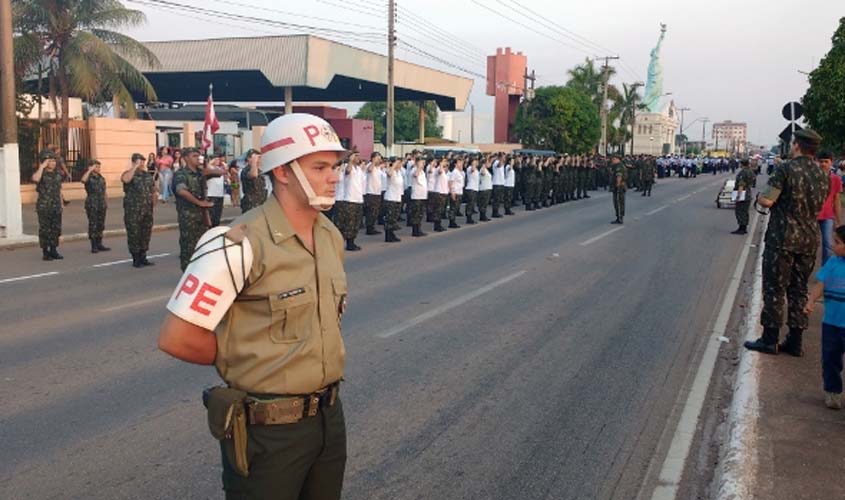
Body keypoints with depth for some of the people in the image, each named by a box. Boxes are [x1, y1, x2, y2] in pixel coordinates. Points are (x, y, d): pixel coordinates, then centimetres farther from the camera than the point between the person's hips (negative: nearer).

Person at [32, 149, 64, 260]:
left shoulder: (58, 173, 9)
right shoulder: (41, 173, -9)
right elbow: (35, 179, -35)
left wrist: (61, 202, 16)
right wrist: (42, 167, -25)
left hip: (56, 207, 6)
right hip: (44, 207, -6)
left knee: (56, 229, 9)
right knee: (45, 230, 0)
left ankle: (53, 251, 19)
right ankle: (45, 253, 6)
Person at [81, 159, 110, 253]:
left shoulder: (101, 178, 11)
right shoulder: (89, 178, -7)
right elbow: (83, 180, -33)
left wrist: (105, 203, 16)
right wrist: (90, 170, -27)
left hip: (101, 205, 6)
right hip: (92, 205, -6)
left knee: (101, 225, 10)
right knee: (93, 225, -1)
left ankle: (99, 244, 18)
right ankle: (94, 246, 4)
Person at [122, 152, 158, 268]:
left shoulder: (148, 175, 13)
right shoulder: (129, 173, -5)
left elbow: (153, 190, 20)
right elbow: (126, 179, -30)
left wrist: (153, 202, 12)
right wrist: (135, 167, -24)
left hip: (147, 210, 6)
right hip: (133, 210, -6)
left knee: (146, 233, 10)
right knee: (134, 234, -2)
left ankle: (143, 257, 22)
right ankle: (136, 259, 7)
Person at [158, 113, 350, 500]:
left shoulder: (331, 237, 3)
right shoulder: (242, 244, -21)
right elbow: (176, 338, -20)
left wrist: (318, 358, 7)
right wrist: (246, 360, -6)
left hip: (329, 416, 7)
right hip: (268, 430, -7)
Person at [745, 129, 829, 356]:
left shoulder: (786, 169, -12)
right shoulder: (824, 175, 9)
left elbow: (767, 201, -19)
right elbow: (818, 208, 18)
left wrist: (759, 195, 2)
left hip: (782, 238, -6)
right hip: (809, 239, 6)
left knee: (774, 289, 1)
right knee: (799, 290, 12)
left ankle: (769, 340, 4)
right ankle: (795, 341, 16)